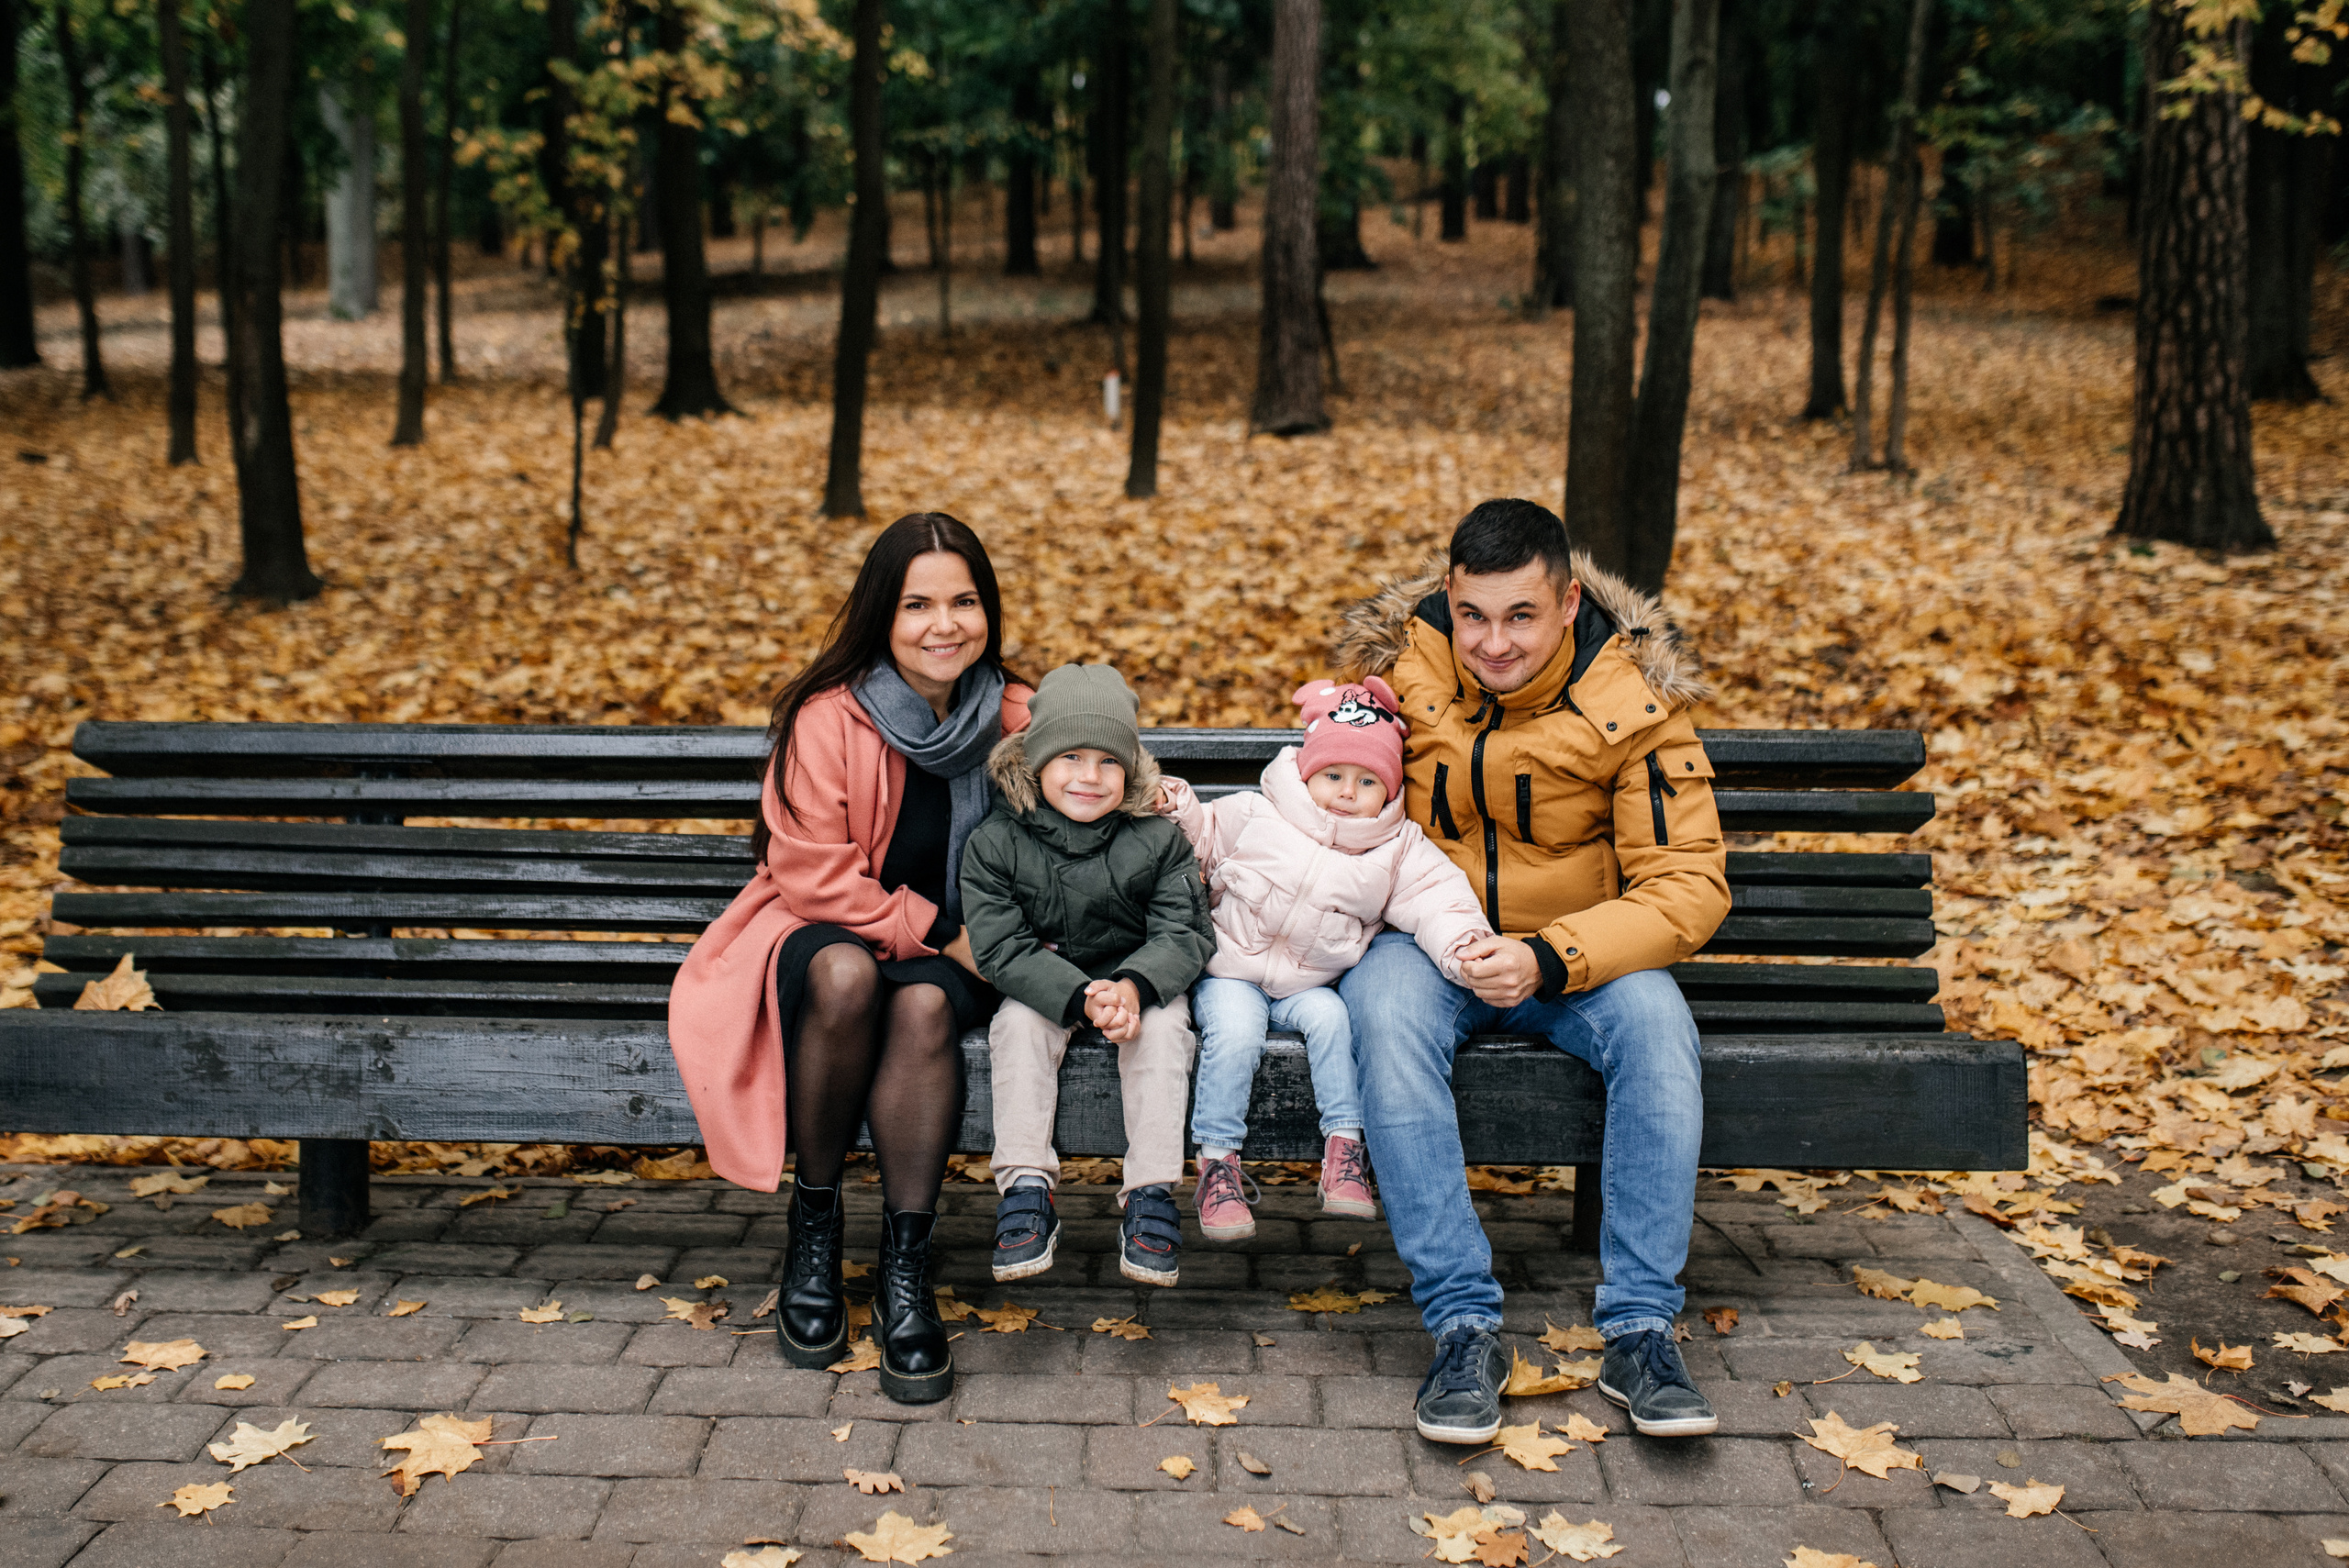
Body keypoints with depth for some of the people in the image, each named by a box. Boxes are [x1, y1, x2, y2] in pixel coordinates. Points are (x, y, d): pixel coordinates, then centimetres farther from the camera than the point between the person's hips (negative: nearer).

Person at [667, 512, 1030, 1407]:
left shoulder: (1016, 722, -2)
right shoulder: (828, 719, -13)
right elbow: (813, 877, -15)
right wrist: (936, 931, -19)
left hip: (952, 958, 2)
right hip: (822, 934, -2)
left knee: (923, 1004, -34)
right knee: (846, 974, -37)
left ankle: (905, 1267, -27)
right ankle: (813, 1222, -16)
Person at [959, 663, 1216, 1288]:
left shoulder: (1157, 840, -10)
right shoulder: (996, 844, -12)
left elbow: (1184, 933, -13)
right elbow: (1003, 949, -18)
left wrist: (1133, 986, -35)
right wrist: (1081, 997, -34)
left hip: (1140, 980, 0)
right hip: (1040, 985, 0)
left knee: (1162, 1028, -28)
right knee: (1018, 1024, -28)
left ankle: (1150, 1193, -24)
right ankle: (1026, 1189, -25)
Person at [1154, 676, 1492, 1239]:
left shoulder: (1398, 849, -1)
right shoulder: (1256, 816, -3)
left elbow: (1436, 898, -11)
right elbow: (1204, 839, 10)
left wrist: (1464, 945, -29)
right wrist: (1177, 808, -9)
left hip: (1308, 985, 1)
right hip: (1230, 973, -1)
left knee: (1330, 1018, -29)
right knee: (1234, 1033, -28)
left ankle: (1344, 1149, -17)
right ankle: (1218, 1161, -15)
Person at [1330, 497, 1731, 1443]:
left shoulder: (1633, 698, -13)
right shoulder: (1394, 664, -9)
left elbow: (1688, 884, -14)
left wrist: (1547, 960, -29)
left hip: (1575, 954, 0)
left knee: (1655, 1019, -32)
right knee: (1385, 1013, -33)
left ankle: (1638, 1328, -24)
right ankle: (1463, 1324, -30)